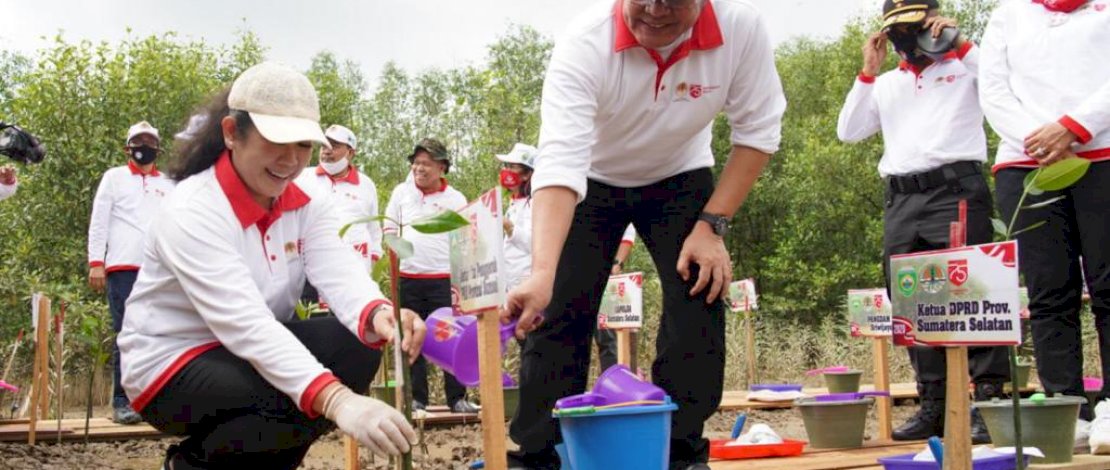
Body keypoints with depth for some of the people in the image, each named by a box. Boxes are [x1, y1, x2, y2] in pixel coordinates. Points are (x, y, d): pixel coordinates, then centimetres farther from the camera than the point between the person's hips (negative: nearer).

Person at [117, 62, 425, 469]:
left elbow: (340, 273, -20)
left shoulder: (305, 206, -2)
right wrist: (337, 401, -51)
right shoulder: (191, 212, -25)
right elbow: (244, 322, -38)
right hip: (172, 365, -7)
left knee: (358, 344, -19)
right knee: (315, 400, -29)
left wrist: (377, 314, -46)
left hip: (256, 354, 7)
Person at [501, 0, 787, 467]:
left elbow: (758, 131, -16)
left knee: (700, 301, -12)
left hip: (679, 177, 2)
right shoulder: (585, 42, -36)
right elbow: (558, 163, -45)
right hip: (589, 179, -2)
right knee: (559, 311, -11)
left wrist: (711, 225, -21)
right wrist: (542, 275, -57)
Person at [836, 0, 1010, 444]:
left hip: (956, 189, -5)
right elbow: (848, 132, 17)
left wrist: (959, 41, -6)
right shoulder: (886, 84, 23)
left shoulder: (966, 67, 10)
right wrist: (868, 73, 10)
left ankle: (988, 400, -11)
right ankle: (933, 404, 10)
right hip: (901, 200, 5)